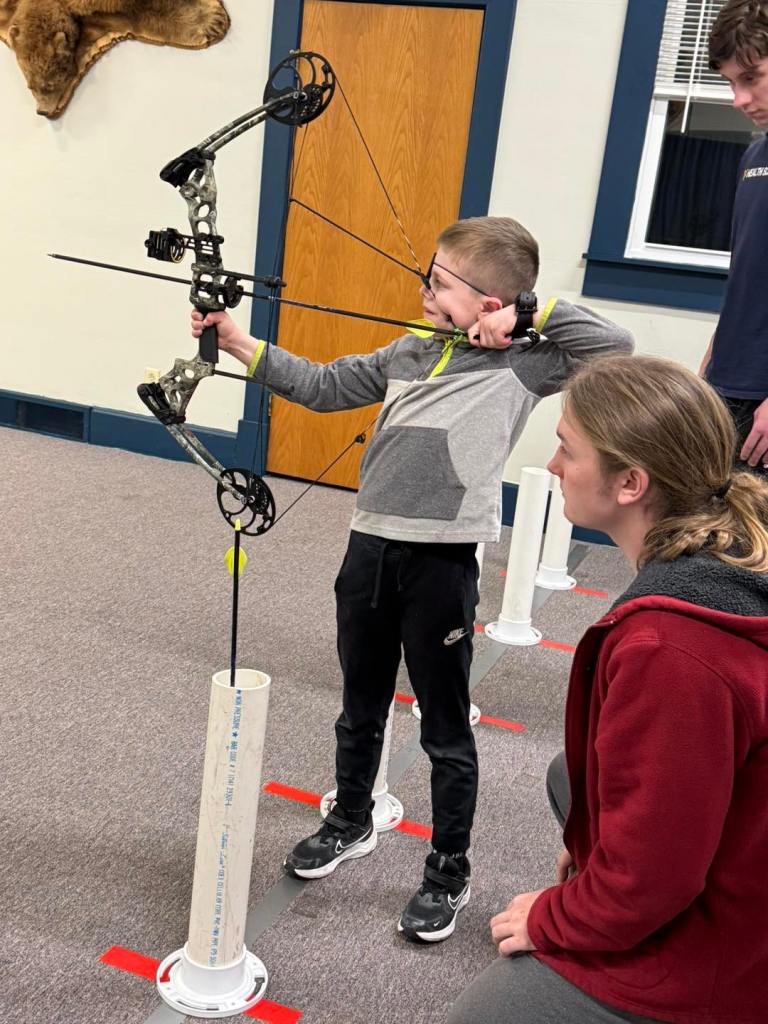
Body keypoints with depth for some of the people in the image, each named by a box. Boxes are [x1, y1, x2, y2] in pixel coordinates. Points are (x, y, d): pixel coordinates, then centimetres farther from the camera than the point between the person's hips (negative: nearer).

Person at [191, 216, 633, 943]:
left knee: (445, 729, 9)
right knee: (360, 707, 23)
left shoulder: (520, 366, -5)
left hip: (441, 563, -5)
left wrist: (528, 312, -10)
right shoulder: (407, 354, 10)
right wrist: (240, 345, 8)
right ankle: (350, 823, 46)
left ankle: (448, 872, 28)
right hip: (370, 548, 6)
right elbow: (324, 386, 13)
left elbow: (614, 344, -13)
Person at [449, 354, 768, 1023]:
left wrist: (549, 918, -9)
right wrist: (593, 846, 13)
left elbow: (646, 878, -27)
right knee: (566, 776, 28)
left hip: (696, 967, -8)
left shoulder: (668, 651, -36)